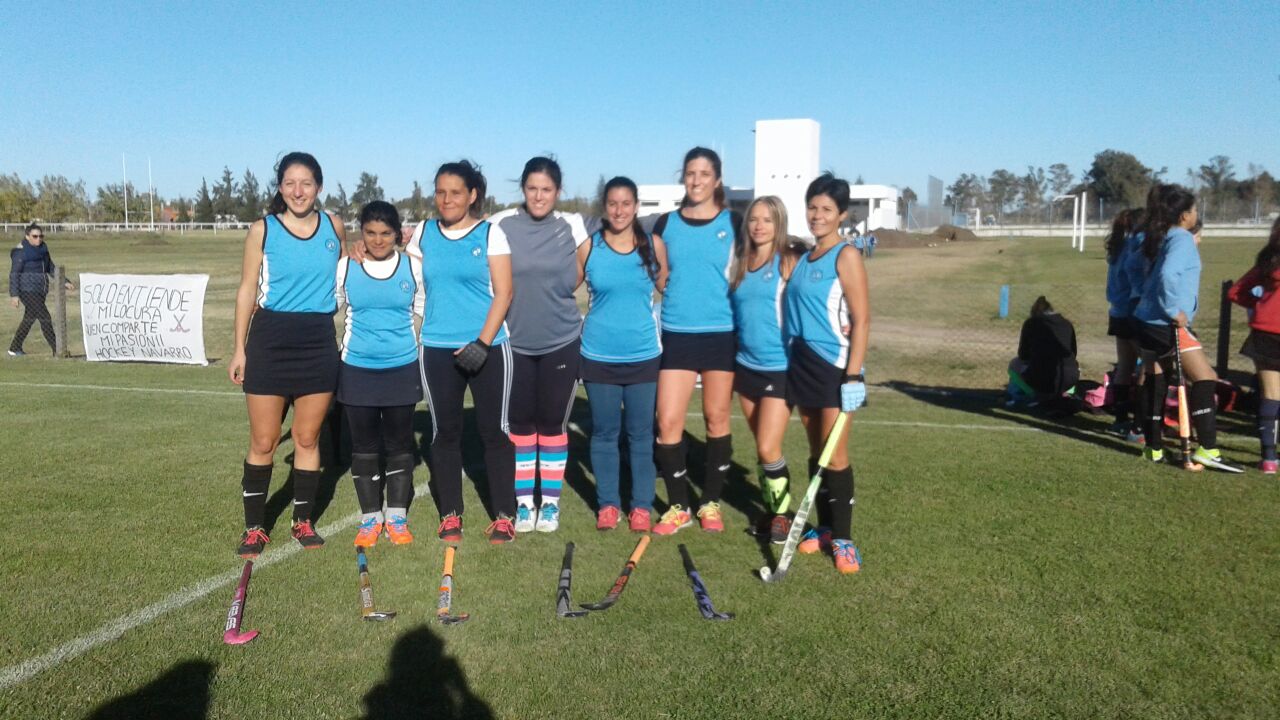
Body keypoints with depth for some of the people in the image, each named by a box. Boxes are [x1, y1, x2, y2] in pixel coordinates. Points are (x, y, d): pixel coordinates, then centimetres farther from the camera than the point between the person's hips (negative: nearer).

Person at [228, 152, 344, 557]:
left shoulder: (334, 227, 5)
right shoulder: (263, 230, -1)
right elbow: (247, 290, 0)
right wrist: (240, 349, -2)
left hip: (319, 343, 2)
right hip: (270, 342, -2)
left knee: (307, 439, 9)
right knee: (263, 442, 3)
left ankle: (303, 521, 21)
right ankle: (254, 527, 15)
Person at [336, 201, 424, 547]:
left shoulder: (413, 266, -2)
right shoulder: (345, 268, -2)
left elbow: (426, 311, 9)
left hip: (402, 368, 0)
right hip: (357, 369, 0)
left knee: (399, 444, 8)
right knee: (364, 446, 7)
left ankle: (397, 517, 19)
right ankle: (370, 518, 20)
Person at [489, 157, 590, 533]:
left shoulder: (572, 225, -2)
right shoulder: (501, 225, -5)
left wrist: (553, 299, 0)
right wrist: (527, 298, 1)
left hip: (561, 341, 0)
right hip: (515, 341, 0)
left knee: (552, 422, 6)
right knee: (520, 422, 7)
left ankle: (550, 501, 19)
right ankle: (524, 501, 20)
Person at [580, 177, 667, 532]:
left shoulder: (653, 246, 0)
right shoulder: (589, 246, -1)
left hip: (643, 355, 0)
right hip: (599, 356, 0)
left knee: (641, 433, 7)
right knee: (604, 433, 9)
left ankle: (641, 506, 18)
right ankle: (607, 503, 22)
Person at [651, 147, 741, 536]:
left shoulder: (733, 223, 2)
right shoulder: (666, 224, 7)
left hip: (722, 333, -1)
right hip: (677, 334, 1)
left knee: (716, 418, 7)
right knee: (668, 420, -4)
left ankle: (711, 502, 23)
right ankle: (678, 506, 12)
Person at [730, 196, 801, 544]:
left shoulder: (788, 261, -8)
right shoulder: (739, 262, 7)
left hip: (780, 367, -5)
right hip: (746, 365, 5)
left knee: (768, 449, -6)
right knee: (761, 449, 12)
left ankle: (782, 512, 13)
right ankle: (770, 508, 26)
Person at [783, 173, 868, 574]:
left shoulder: (845, 256, -7)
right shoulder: (802, 258, 13)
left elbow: (862, 319, -13)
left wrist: (853, 375, -18)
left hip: (834, 367, -7)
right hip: (801, 363, 7)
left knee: (835, 457, -4)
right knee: (815, 453, 12)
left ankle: (842, 538, 7)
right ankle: (824, 528, 22)